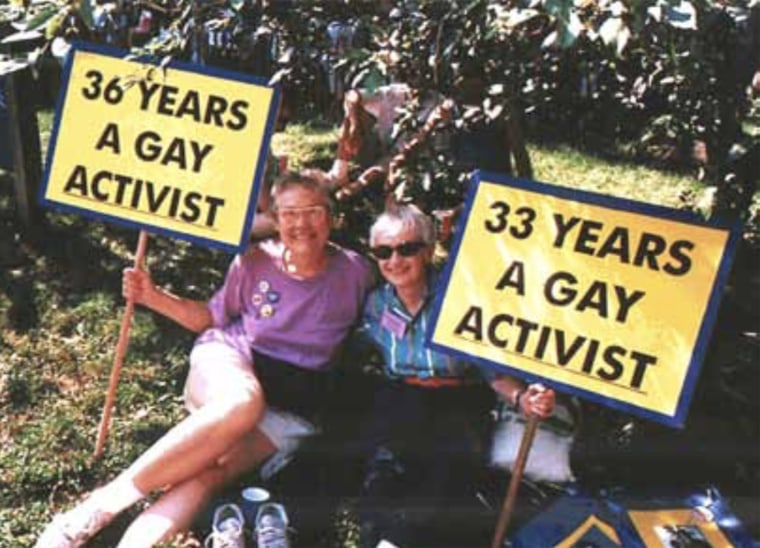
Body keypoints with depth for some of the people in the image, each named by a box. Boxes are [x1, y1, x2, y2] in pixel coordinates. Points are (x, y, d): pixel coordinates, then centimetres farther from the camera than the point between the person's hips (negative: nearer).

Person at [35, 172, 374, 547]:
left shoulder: (352, 271, 0)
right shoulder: (255, 260, 1)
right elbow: (212, 317, 13)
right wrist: (153, 297, 1)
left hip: (292, 404, 1)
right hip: (228, 360, 0)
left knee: (209, 472, -29)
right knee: (242, 403, -39)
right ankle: (103, 504, -33)